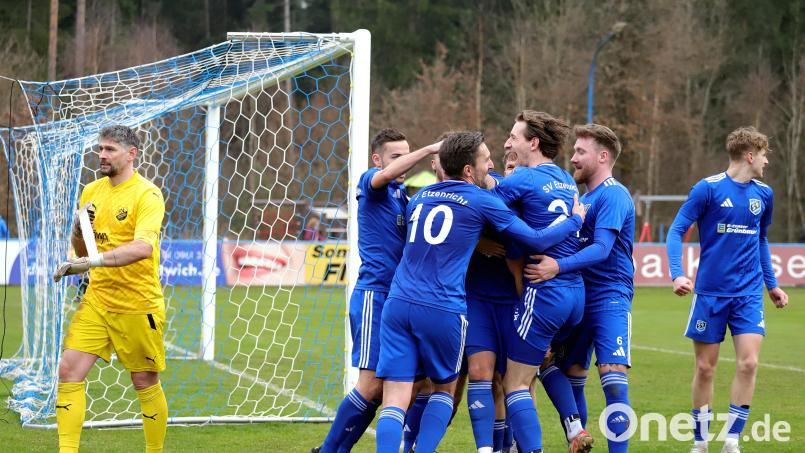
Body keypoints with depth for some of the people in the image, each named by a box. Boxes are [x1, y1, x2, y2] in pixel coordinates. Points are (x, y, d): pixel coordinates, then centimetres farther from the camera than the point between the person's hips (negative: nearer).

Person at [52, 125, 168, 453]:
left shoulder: (147, 195, -13)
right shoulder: (91, 192, 8)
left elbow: (143, 247, -29)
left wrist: (94, 260, -39)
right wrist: (79, 231, -7)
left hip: (139, 305, -6)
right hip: (96, 300, 6)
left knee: (145, 383, 4)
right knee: (69, 370, -7)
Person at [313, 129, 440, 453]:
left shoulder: (402, 195, 21)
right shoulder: (370, 184, -3)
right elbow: (385, 175, -26)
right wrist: (430, 149, -26)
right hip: (375, 295, -8)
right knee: (372, 384, -12)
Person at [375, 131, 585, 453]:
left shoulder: (419, 197, 18)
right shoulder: (481, 201, 1)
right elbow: (536, 240, 3)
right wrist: (576, 220, 19)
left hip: (398, 304, 4)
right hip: (443, 311, -4)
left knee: (394, 402, -3)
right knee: (444, 389, 19)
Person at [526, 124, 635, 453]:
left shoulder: (613, 196, -11)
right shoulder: (585, 198, 17)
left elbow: (602, 249, -23)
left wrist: (558, 267, -34)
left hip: (610, 298, -9)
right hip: (579, 297, 9)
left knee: (613, 377, -15)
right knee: (569, 376, 10)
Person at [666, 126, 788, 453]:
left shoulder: (763, 194, 7)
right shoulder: (709, 188, -8)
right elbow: (676, 230, -7)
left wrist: (771, 284, 25)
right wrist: (677, 275, -20)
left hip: (749, 294, 3)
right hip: (710, 292, -3)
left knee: (748, 363, -10)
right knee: (705, 368, 3)